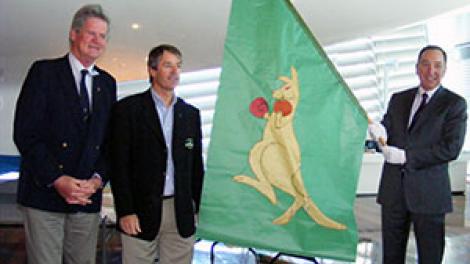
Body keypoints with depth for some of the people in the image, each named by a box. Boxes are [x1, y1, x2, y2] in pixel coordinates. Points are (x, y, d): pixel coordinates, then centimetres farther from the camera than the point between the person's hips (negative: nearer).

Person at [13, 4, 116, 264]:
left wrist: (98, 179, -5)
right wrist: (56, 179, -15)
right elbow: (25, 133, -7)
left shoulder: (107, 83, 14)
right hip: (44, 194, -4)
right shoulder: (44, 71, 0)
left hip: (88, 195, 4)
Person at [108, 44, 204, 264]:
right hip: (141, 212, -3)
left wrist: (198, 207, 9)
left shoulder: (191, 114, 12)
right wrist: (125, 211, -9)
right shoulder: (127, 108, 0)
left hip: (181, 213, 3)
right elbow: (118, 163, -4)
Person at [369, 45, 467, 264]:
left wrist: (407, 156, -16)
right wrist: (380, 132, -16)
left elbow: (451, 148, -12)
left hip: (428, 193, -4)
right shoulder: (398, 99, 13)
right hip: (393, 189, 4)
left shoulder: (455, 104, -2)